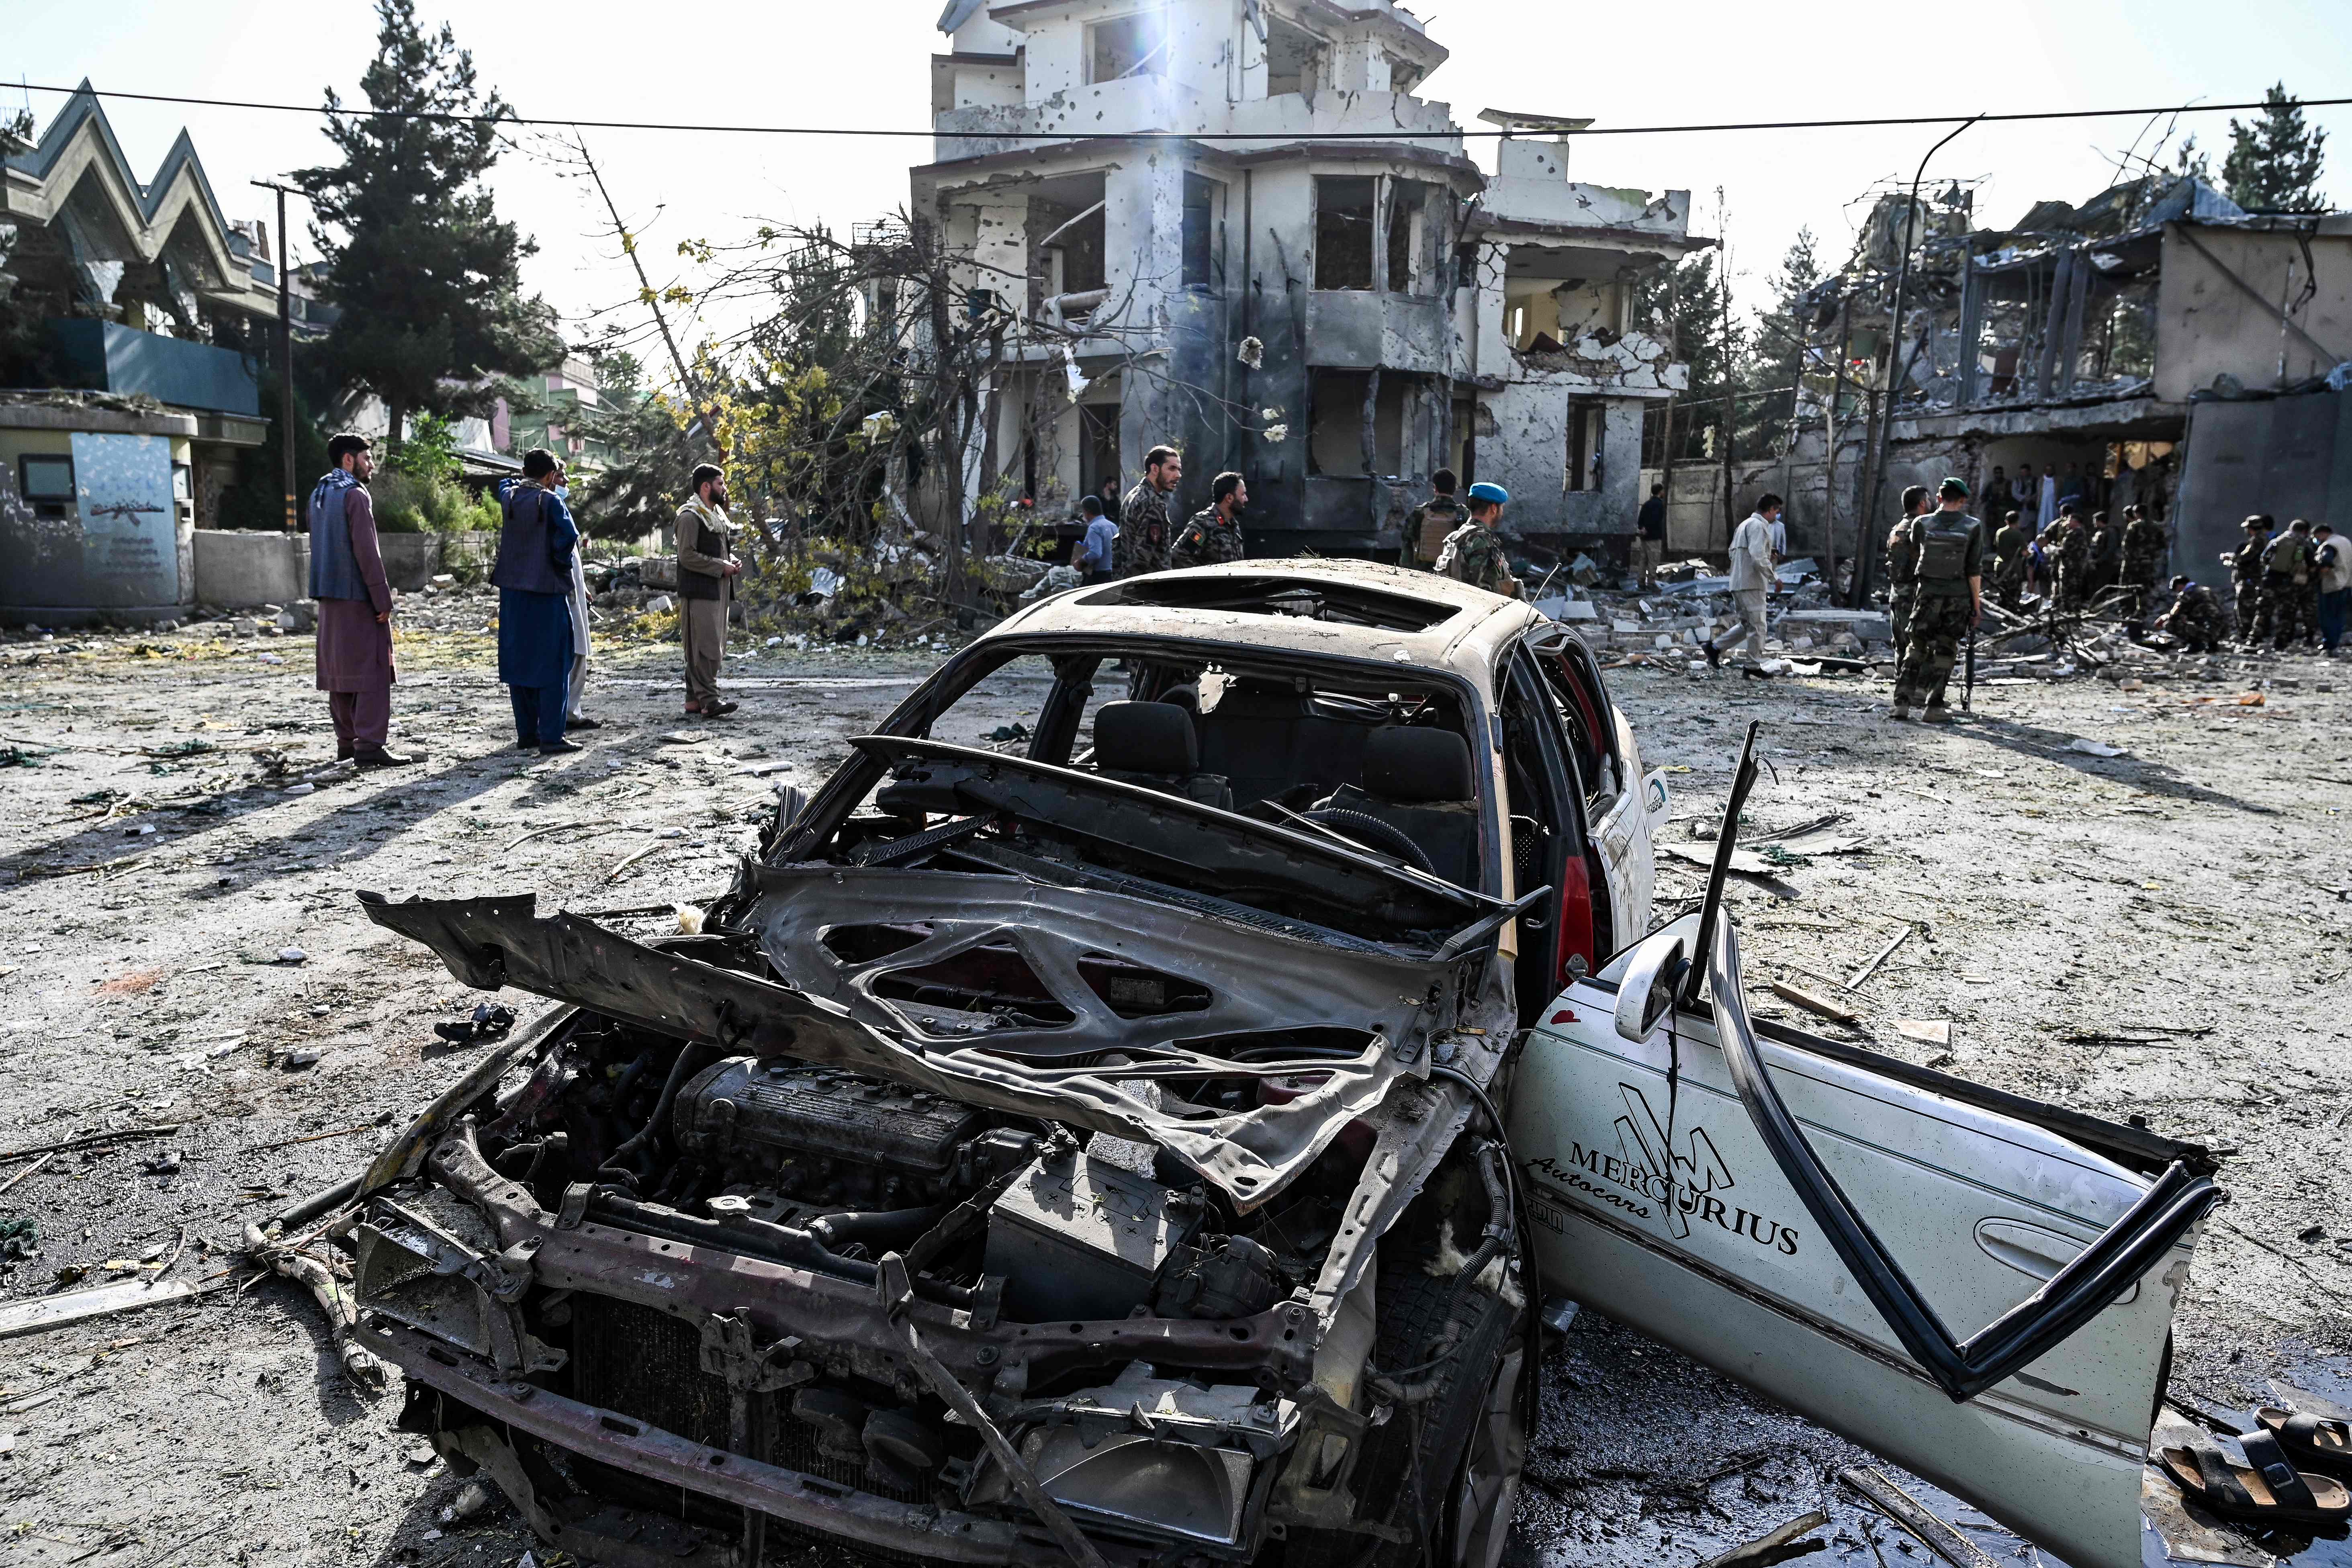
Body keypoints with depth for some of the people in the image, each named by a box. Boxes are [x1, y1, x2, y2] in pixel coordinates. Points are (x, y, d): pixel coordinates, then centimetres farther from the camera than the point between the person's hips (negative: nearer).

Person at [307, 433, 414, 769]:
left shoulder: (319, 494, 16)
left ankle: (347, 741, 17)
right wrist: (383, 599, -17)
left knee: (339, 671, 12)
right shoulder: (355, 495, -13)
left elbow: (320, 545, 20)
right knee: (371, 670, -8)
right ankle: (370, 745, -12)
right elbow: (366, 551, -19)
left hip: (329, 595, 9)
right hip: (357, 595, -9)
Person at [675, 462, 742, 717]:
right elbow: (687, 556, -18)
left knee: (715, 646, 10)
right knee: (705, 646, -13)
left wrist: (732, 562, 10)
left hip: (718, 591, 10)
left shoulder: (716, 515, 19)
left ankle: (695, 699, 16)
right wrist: (721, 567, -16)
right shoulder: (690, 517, -11)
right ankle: (709, 700, -15)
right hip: (699, 593, -10)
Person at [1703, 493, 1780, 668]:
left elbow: (1733, 553, 23)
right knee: (1757, 626, -4)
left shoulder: (1745, 524, 19)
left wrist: (1767, 556, 20)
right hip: (1752, 584, -10)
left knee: (1747, 624, 17)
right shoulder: (1758, 526, -11)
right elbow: (1758, 557, -22)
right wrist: (1774, 577, -16)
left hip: (1738, 583, 10)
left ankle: (1714, 647, 12)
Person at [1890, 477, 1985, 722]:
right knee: (1945, 651, 6)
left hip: (1928, 594, 1)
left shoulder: (1922, 524, -4)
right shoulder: (1973, 527, -6)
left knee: (1917, 647, 11)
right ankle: (1933, 706, 2)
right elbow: (1975, 570, -6)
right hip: (1958, 598, -1)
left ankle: (1902, 701, 3)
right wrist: (1977, 604, 0)